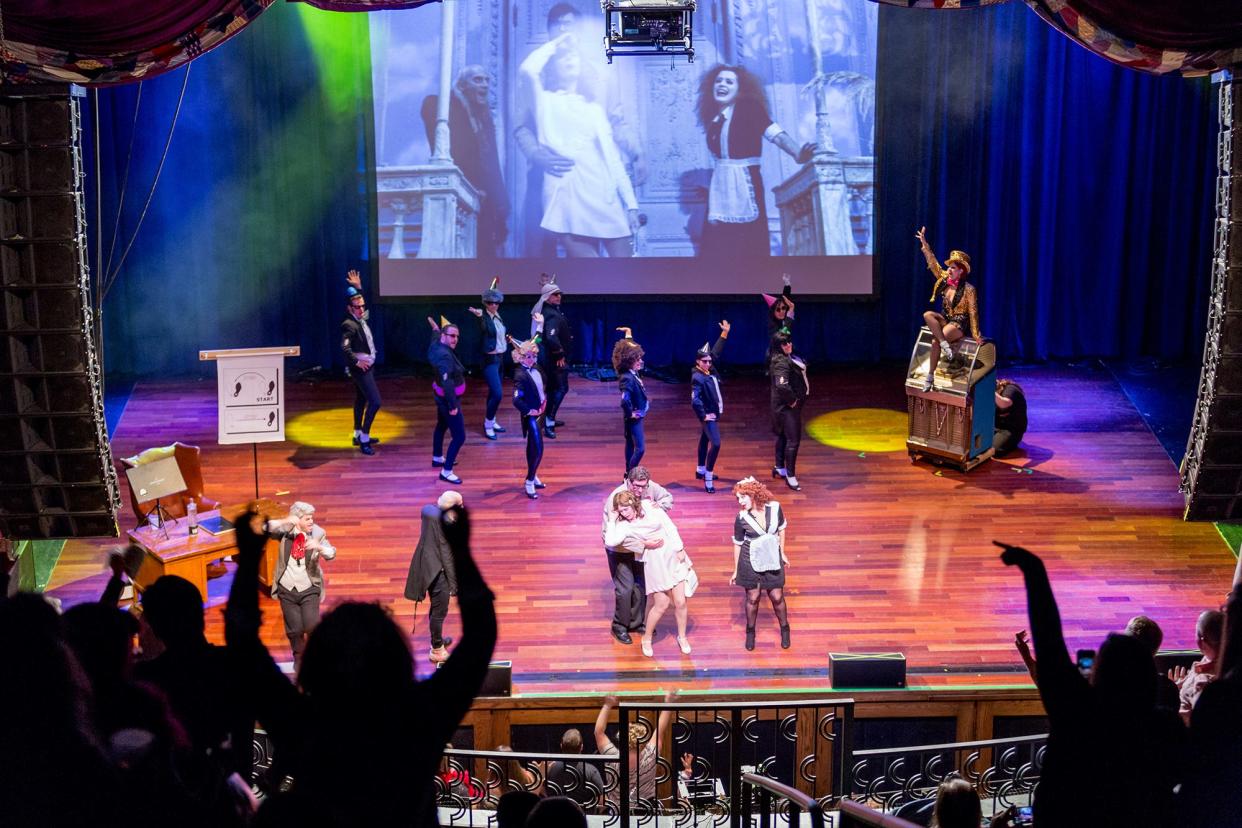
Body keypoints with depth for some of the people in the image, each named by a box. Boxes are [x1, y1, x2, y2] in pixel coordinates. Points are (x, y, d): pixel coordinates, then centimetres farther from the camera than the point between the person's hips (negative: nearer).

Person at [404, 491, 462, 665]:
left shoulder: (428, 510, -4)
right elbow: (446, 554, -21)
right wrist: (453, 583, -14)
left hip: (426, 565, 9)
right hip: (437, 570, -9)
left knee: (436, 607, 27)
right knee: (440, 610, 7)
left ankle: (437, 639, 44)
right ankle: (437, 650, 19)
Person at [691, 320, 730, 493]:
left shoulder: (709, 370, 0)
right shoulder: (697, 378, -25)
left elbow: (716, 352, 12)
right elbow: (695, 401, -32)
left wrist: (725, 333, 9)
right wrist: (704, 416, -24)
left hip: (714, 413, 10)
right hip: (708, 415, -10)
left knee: (705, 440, 23)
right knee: (715, 444, -16)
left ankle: (701, 470, 39)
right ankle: (708, 479, -13)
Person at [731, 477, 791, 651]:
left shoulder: (774, 508, -13)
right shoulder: (741, 518, -16)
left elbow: (781, 529, 5)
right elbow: (737, 544, -4)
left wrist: (782, 553, 10)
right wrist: (736, 570, 2)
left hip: (772, 559, 1)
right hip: (750, 561, -1)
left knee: (777, 597, 8)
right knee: (752, 598, 9)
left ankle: (784, 629, 32)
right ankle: (750, 632, 30)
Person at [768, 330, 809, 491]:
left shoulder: (788, 358, 6)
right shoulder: (781, 362, -25)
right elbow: (782, 385, -38)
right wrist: (791, 400, -22)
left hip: (783, 405, 10)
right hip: (787, 406, -10)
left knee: (783, 435, 22)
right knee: (793, 440, -7)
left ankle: (780, 468, 36)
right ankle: (790, 476, -2)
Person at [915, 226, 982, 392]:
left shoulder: (968, 289, -13)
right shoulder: (945, 280, 3)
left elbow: (973, 313, -12)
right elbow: (933, 262, 5)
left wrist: (976, 334, -14)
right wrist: (924, 244, -1)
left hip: (959, 324, -6)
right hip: (945, 319, 6)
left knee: (935, 341, -30)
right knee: (928, 315, -27)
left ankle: (930, 376, -20)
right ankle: (944, 343, -31)